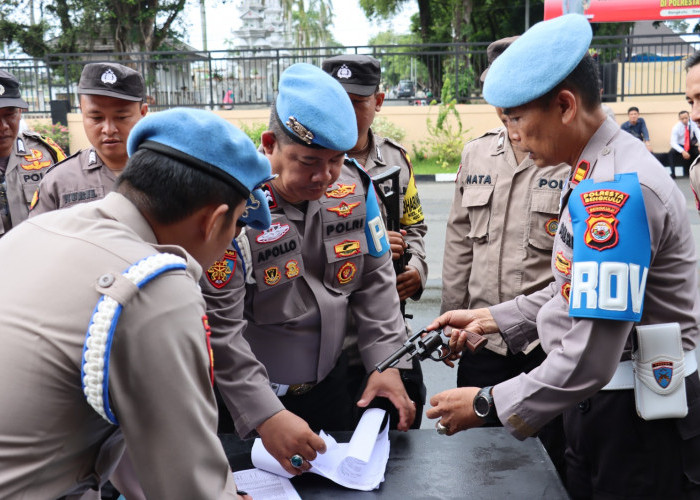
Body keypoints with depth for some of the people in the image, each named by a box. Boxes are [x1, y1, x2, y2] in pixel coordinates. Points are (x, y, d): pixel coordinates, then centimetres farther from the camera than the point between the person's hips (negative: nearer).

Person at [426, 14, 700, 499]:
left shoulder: (614, 190, -26)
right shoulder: (598, 169, 5)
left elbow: (588, 362, -28)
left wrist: (487, 404, -16)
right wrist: (492, 318, 10)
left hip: (638, 422, -9)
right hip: (605, 400, 9)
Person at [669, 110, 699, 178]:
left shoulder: (693, 124, -13)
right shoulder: (676, 127, -18)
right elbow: (673, 143, -25)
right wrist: (682, 151, -40)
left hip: (690, 146, 2)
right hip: (679, 146, -2)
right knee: (671, 152, -31)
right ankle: (673, 173, -24)